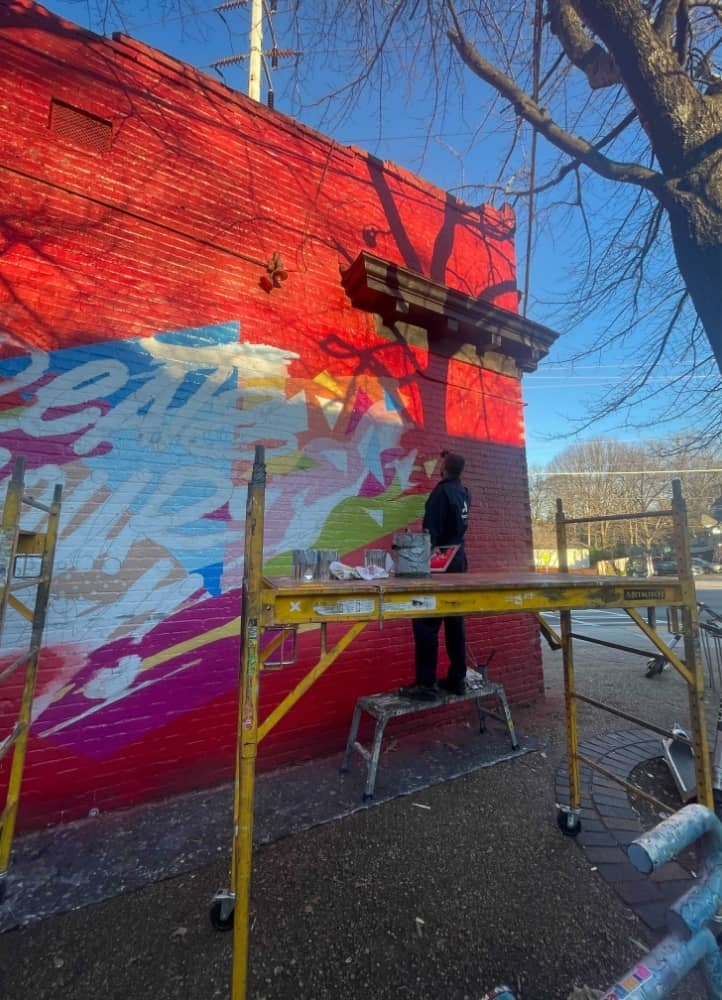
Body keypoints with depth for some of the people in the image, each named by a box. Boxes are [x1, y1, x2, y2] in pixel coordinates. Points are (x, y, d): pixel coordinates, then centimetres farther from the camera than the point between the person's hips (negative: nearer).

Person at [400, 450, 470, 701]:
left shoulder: (442, 491, -14)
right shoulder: (463, 492, 10)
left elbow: (431, 532, -19)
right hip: (457, 562, 9)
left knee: (426, 623, -5)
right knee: (454, 622, 12)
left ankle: (426, 685, -1)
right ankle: (457, 679, 20)